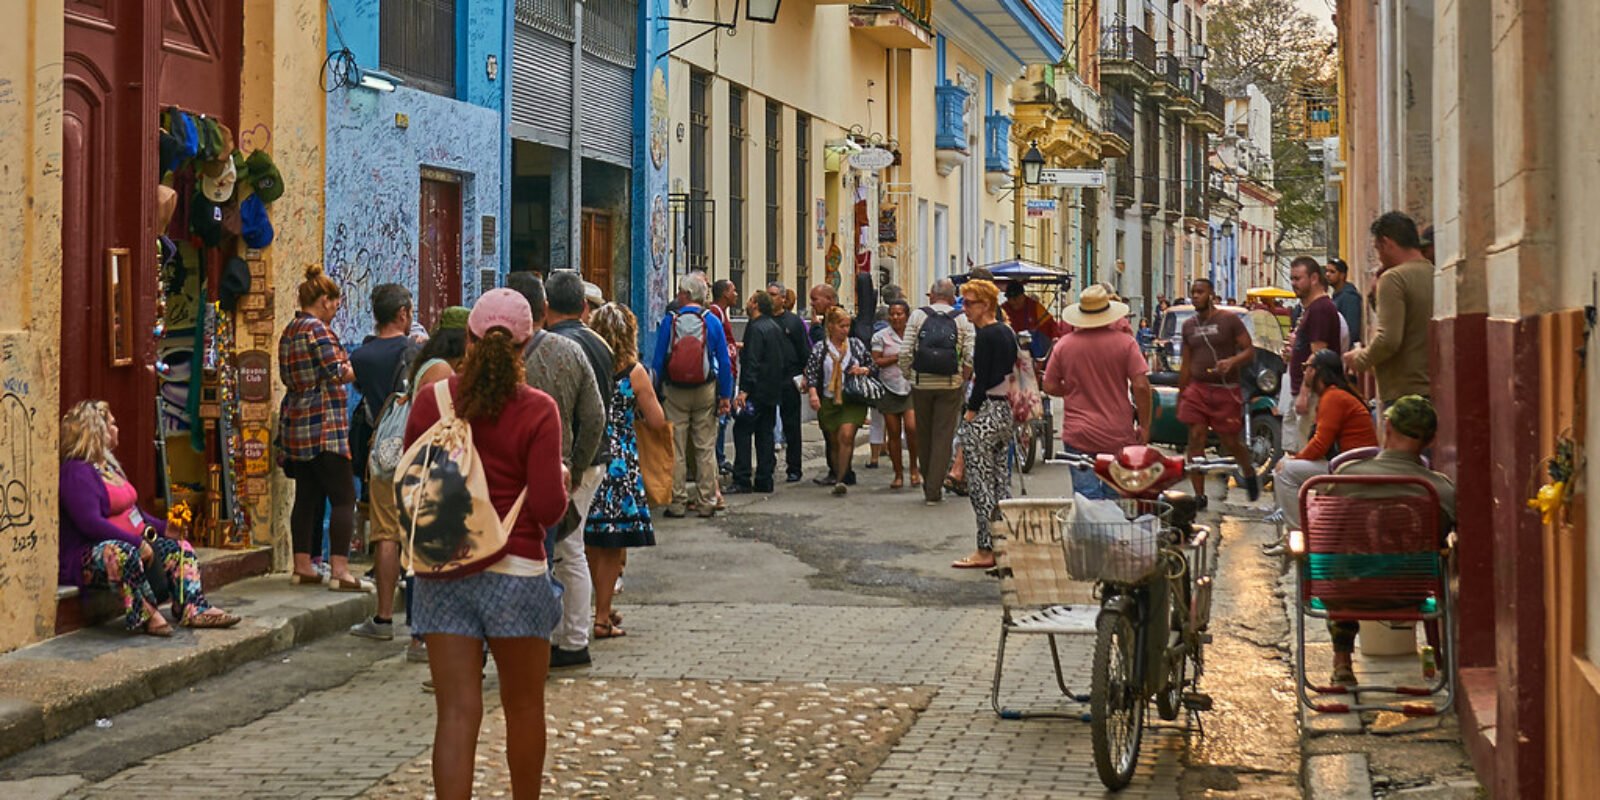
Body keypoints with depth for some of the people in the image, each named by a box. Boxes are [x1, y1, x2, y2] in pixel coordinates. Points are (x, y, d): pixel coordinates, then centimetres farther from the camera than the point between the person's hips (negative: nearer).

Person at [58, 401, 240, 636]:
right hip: (88, 554, -11)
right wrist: (137, 542, -27)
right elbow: (91, 523, -25)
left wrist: (164, 528, 7)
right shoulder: (76, 471, -14)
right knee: (124, 554, -41)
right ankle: (147, 615, -31)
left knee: (178, 548, 2)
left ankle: (194, 609, -10)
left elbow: (134, 512, 25)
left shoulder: (109, 465, 21)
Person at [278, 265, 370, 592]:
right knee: (343, 497, -7)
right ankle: (339, 571, -12)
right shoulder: (317, 329, -12)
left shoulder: (288, 332, 16)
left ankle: (302, 566, 14)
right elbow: (339, 373, -16)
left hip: (295, 423, 9)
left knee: (307, 496, 12)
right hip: (323, 424, -9)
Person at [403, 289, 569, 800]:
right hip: (516, 570, -2)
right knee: (524, 707, 17)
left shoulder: (431, 399, 0)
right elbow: (548, 508, -12)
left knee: (457, 713, 0)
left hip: (441, 570, 2)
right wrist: (562, 480, 8)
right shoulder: (537, 411, -9)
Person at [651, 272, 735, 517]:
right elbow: (724, 362, -3)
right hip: (706, 392, 1)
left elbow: (658, 361, -5)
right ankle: (707, 503, 10)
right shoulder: (712, 322, -4)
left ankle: (678, 502, 9)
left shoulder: (669, 321, -7)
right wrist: (726, 396, 4)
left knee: (676, 449, 6)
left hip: (675, 393, -1)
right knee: (706, 449, 8)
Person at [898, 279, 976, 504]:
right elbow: (970, 357, -7)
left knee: (923, 434, 15)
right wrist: (963, 378, 8)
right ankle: (934, 490, 2)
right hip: (950, 385, 0)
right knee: (943, 436, 4)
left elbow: (905, 352, -6)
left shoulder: (917, 316, 0)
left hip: (921, 383, 0)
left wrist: (908, 374, 9)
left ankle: (928, 483, 26)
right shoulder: (962, 321, 1)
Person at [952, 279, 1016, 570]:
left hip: (985, 413, -9)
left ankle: (985, 551, -2)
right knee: (1001, 481, 13)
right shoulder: (1007, 333, 12)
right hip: (1006, 412, 9)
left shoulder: (985, 335, -15)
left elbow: (981, 380, -18)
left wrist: (971, 411, -11)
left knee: (981, 483, -4)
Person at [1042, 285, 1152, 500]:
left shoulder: (1064, 345, -1)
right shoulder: (1125, 343, -5)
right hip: (1118, 436, 0)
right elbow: (1141, 386, -9)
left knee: (1086, 498, 1)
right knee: (1117, 498, 13)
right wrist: (1144, 426, 0)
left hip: (1078, 436, 0)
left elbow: (1049, 387, 3)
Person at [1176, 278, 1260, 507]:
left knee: (1230, 442, 3)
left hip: (1226, 391, -4)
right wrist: (1180, 397, 16)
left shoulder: (1229, 320, -3)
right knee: (1196, 440, -6)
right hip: (1197, 390, 4)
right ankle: (1199, 495, -1)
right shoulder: (1189, 325, 11)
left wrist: (1231, 361, -24)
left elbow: (1250, 351, -4)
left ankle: (1249, 472, 35)